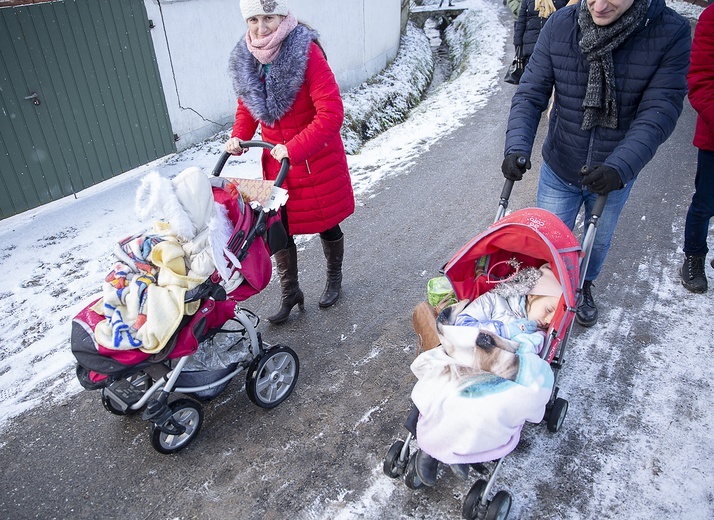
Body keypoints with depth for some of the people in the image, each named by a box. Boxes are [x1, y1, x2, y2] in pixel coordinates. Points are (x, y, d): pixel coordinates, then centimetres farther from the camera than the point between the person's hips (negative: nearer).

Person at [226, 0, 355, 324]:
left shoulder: (307, 53, -20)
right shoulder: (245, 59, -1)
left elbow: (331, 114, -25)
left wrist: (294, 148, -28)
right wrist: (239, 136, -4)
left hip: (318, 162, -4)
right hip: (276, 163, 5)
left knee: (326, 225, 13)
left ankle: (334, 279, 40)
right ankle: (289, 292, 29)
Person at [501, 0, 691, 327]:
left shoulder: (671, 33, -18)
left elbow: (660, 111, -21)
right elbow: (530, 94, -14)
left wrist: (621, 166, -35)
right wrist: (517, 147, -29)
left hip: (614, 175, 1)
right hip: (560, 169, 0)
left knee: (598, 241, 23)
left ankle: (584, 287, 53)